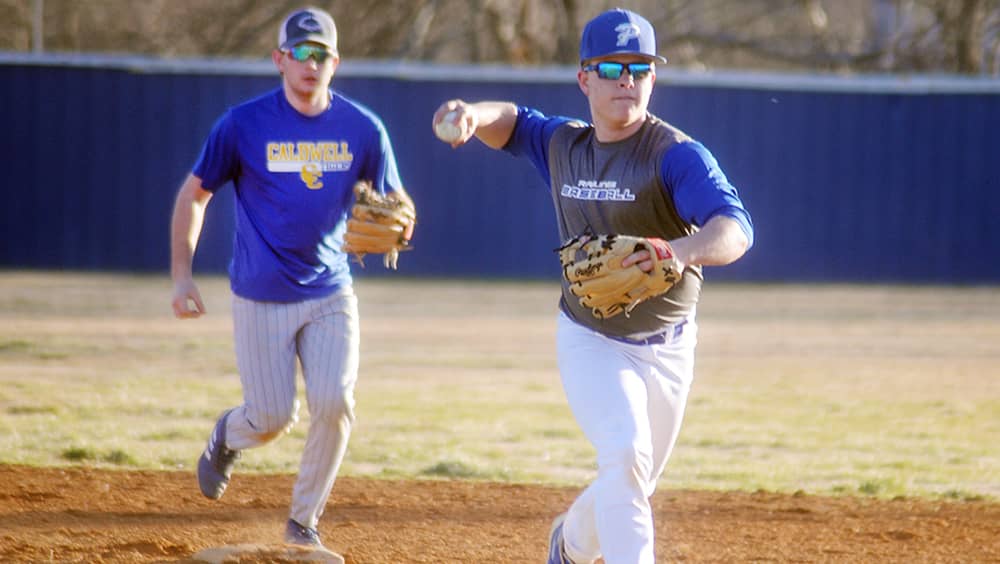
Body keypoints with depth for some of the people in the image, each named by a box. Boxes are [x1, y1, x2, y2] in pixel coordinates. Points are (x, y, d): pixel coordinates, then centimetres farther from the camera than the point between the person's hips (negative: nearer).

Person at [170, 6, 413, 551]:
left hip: (330, 294, 2)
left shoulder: (362, 128, -3)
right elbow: (194, 192, 0)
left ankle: (304, 519, 8)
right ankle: (228, 435, 37)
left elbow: (396, 204, 6)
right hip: (260, 297, -2)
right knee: (273, 417, -1)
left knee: (334, 403, -13)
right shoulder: (244, 123, -9)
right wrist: (181, 276, -7)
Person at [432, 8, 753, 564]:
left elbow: (736, 228, -34)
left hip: (668, 349, -1)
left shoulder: (678, 155, -20)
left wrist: (683, 250, -57)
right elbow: (512, 120, 16)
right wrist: (472, 113, -9)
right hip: (592, 344, 1)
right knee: (626, 456, -24)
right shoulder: (563, 144, -3)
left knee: (631, 490, 15)